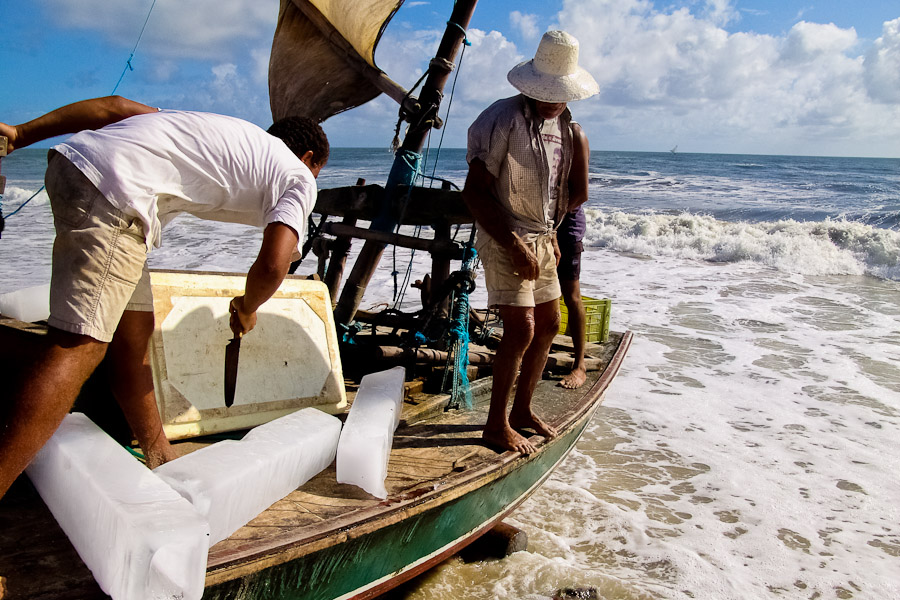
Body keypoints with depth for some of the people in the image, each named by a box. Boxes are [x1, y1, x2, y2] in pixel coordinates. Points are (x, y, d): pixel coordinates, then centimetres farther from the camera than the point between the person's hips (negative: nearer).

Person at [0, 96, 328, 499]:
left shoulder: (226, 133, 29)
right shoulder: (299, 179, 10)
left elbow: (116, 106, 21)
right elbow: (272, 266, -7)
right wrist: (246, 311, 14)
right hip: (114, 183, -9)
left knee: (134, 332, 15)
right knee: (81, 346, -11)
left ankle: (159, 459, 28)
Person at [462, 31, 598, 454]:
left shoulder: (563, 123, 9)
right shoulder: (503, 120, -16)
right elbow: (474, 192, -19)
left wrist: (552, 235, 14)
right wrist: (514, 245, -22)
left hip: (542, 239, 8)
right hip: (505, 239, -8)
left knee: (549, 324, 11)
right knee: (521, 329, -13)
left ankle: (522, 409, 26)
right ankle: (496, 423, 3)